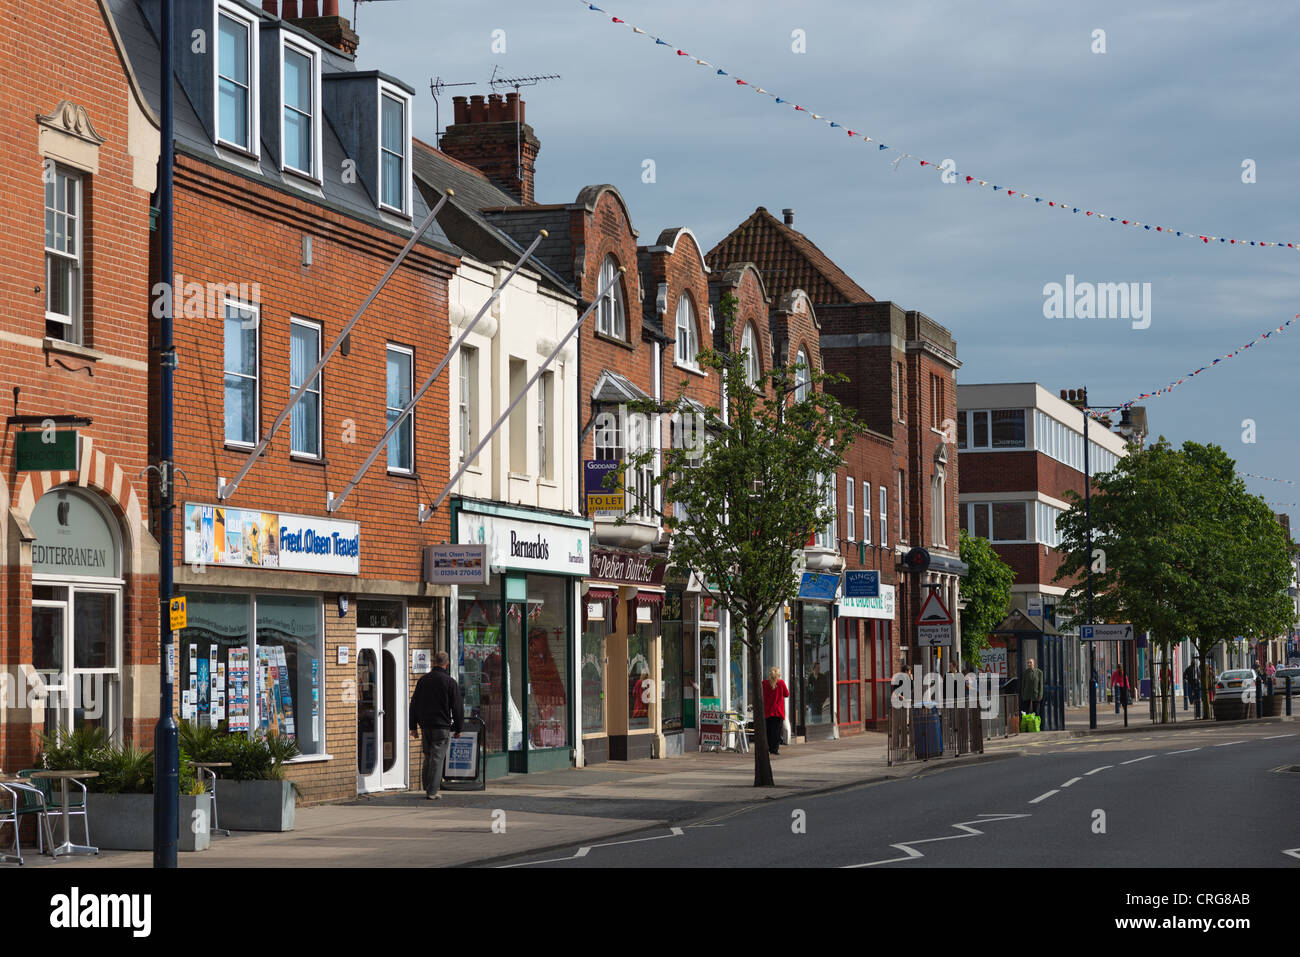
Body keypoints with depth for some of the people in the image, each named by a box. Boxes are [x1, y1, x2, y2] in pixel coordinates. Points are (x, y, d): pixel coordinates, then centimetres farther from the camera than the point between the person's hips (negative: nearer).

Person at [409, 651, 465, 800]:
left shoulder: (422, 680, 7)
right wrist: (459, 728, 4)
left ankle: (427, 788, 17)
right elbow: (457, 707, -5)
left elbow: (414, 704, 11)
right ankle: (432, 792, -6)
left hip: (425, 725, 5)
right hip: (442, 726, -5)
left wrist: (414, 726, 16)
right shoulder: (450, 682, -7)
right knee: (437, 758, -3)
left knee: (428, 757, 16)